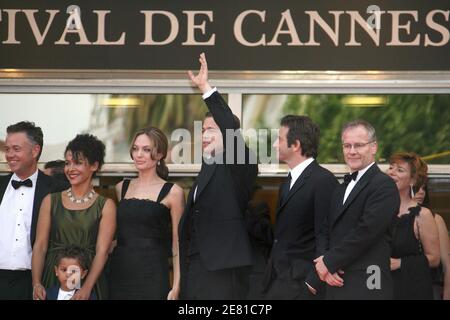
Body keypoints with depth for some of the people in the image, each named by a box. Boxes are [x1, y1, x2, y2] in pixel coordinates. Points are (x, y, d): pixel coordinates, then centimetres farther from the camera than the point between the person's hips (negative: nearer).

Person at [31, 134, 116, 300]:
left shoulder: (106, 205, 0)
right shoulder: (50, 201, 6)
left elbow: (102, 251, -9)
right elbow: (40, 246, 1)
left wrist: (86, 288, -21)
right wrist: (36, 283, -13)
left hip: (89, 279, -2)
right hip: (52, 279, 2)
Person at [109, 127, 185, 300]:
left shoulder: (172, 192, -1)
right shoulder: (121, 188, 12)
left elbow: (177, 245, -1)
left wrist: (176, 287, -7)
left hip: (152, 274, -4)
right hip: (119, 273, 4)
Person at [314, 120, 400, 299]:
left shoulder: (384, 185, -9)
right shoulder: (341, 189, 19)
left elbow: (366, 231, -17)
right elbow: (326, 230, 14)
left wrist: (329, 261, -11)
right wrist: (322, 261, -6)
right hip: (336, 284, 7)